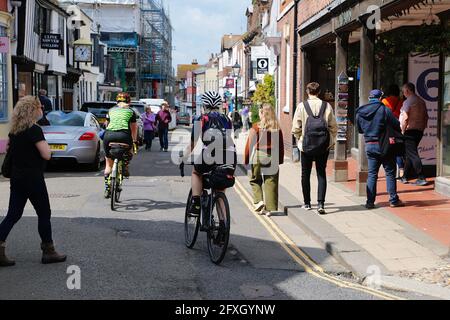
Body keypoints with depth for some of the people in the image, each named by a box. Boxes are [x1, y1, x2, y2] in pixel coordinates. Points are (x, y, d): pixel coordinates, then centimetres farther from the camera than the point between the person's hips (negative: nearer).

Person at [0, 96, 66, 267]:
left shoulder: (14, 130, 8)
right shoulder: (34, 130, -17)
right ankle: (48, 252, 15)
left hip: (16, 178, 7)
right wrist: (45, 143, -3)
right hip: (33, 178, -7)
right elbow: (46, 155, -21)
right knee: (44, 214, 6)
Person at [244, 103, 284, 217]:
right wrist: (280, 160, 16)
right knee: (271, 183, 5)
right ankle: (271, 208, 4)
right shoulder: (277, 128, 4)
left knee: (255, 180, 15)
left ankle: (259, 201, -2)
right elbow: (281, 146, 8)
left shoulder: (256, 127, -6)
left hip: (258, 156, -3)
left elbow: (250, 145, -5)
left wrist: (246, 160, 1)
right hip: (273, 157, 3)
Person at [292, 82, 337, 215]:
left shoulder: (302, 106, -6)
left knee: (305, 174, 13)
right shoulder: (327, 106, -2)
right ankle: (321, 204, -4)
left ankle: (307, 203, 20)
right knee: (321, 174, 7)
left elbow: (296, 128, -5)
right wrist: (331, 140, 15)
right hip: (323, 146, 1)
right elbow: (333, 127, 2)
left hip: (306, 145, -1)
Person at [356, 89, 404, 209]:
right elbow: (397, 126, -10)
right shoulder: (385, 110, -11)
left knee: (372, 174, 9)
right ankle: (393, 199, 10)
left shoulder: (360, 112, 3)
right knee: (390, 172, 6)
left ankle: (370, 202, 7)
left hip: (369, 146, 4)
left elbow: (360, 130, 12)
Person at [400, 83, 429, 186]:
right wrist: (423, 127, 22)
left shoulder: (408, 101, -12)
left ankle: (421, 178, -10)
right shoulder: (421, 101, 12)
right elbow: (426, 116, 16)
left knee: (412, 154, -6)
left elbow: (405, 118, -19)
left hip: (409, 131, -8)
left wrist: (402, 131, -13)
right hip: (419, 131, 8)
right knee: (409, 154, 15)